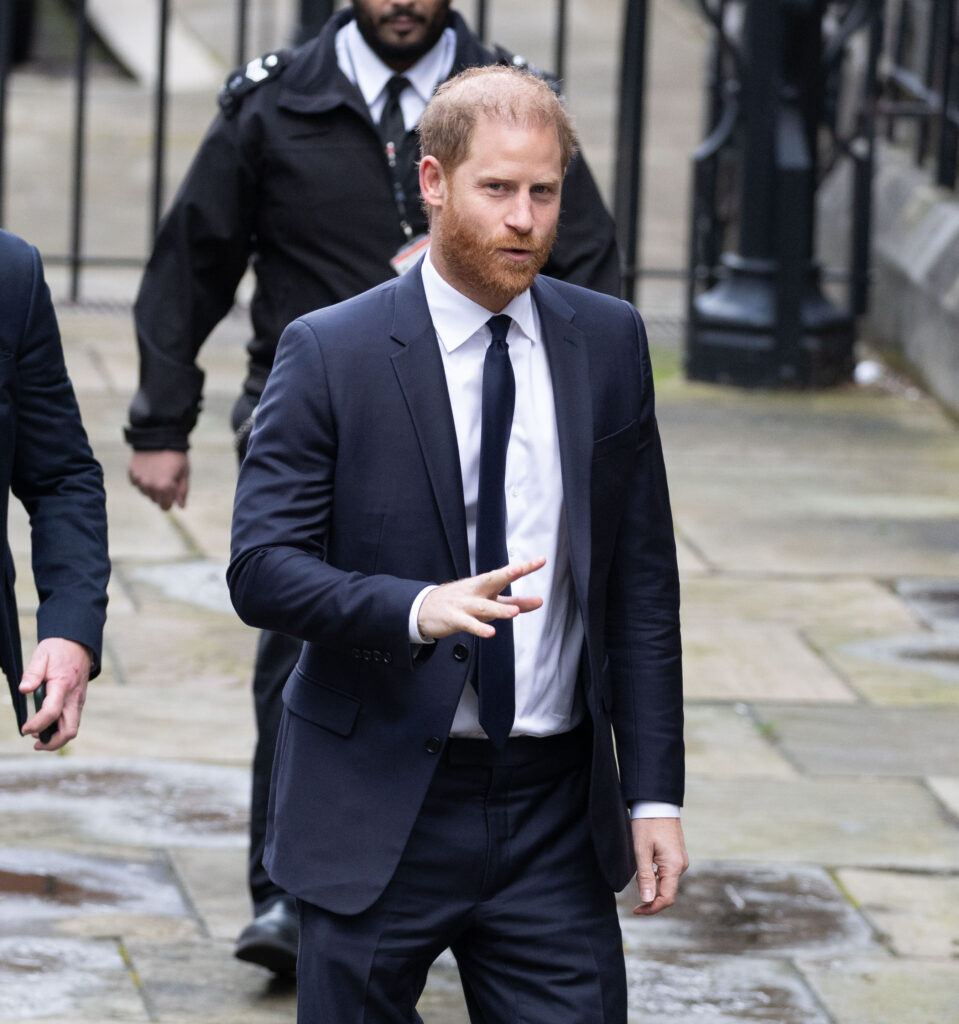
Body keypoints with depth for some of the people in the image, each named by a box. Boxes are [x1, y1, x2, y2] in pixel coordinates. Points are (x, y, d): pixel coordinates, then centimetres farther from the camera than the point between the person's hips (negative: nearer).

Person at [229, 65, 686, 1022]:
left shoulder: (607, 342, 5)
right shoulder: (329, 353, -6)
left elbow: (642, 584, 8)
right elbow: (260, 567, -11)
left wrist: (654, 794, 2)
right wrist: (417, 610, -29)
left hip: (554, 816, 3)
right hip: (378, 810, -2)